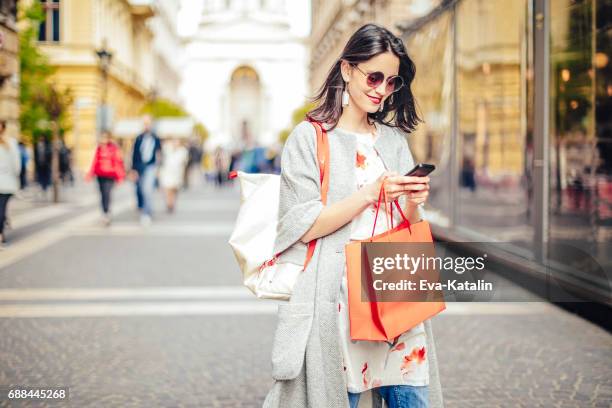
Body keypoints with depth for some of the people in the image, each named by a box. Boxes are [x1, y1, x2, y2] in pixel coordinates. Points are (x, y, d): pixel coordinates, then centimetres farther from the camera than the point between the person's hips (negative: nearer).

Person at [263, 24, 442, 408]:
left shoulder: (395, 139, 14)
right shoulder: (310, 137, -1)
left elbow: (409, 228, 14)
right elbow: (305, 227, -10)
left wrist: (414, 202, -8)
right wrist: (372, 192, -18)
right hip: (338, 299, -4)